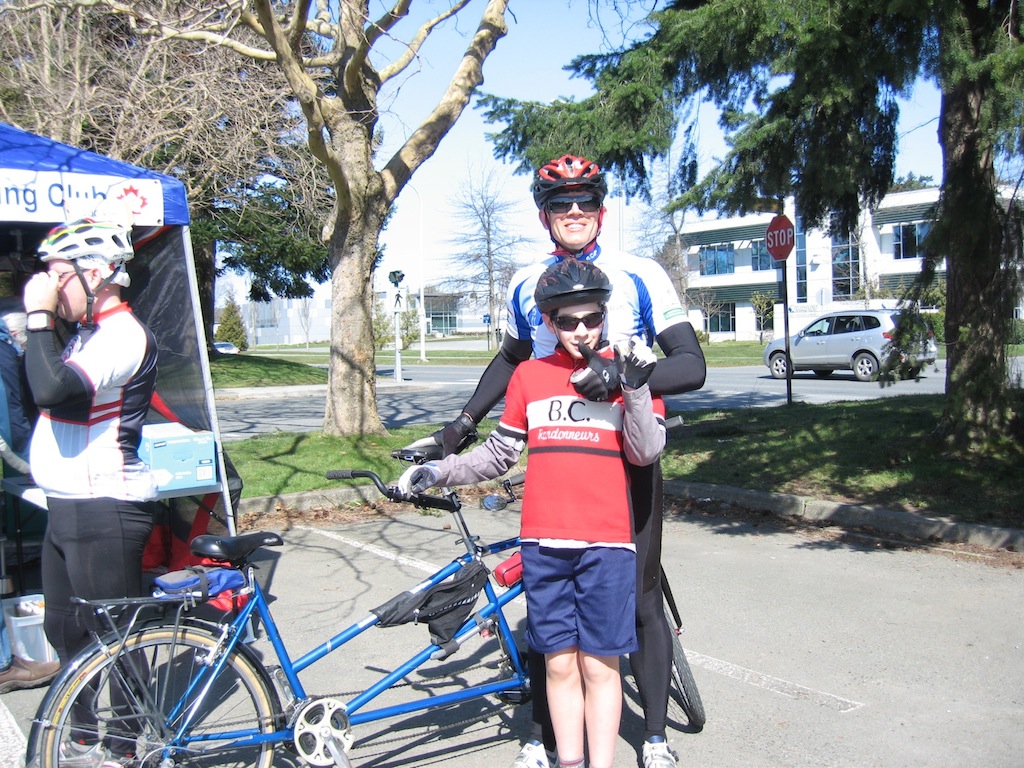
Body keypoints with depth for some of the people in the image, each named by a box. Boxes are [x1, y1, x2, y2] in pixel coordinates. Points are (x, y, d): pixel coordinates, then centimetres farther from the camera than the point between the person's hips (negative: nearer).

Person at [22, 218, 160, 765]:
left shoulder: (123, 335, -18)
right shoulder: (90, 333, 16)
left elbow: (52, 389, -31)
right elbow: (48, 394, 21)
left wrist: (39, 316, -21)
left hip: (103, 512, -11)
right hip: (68, 508, 11)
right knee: (64, 630, 21)